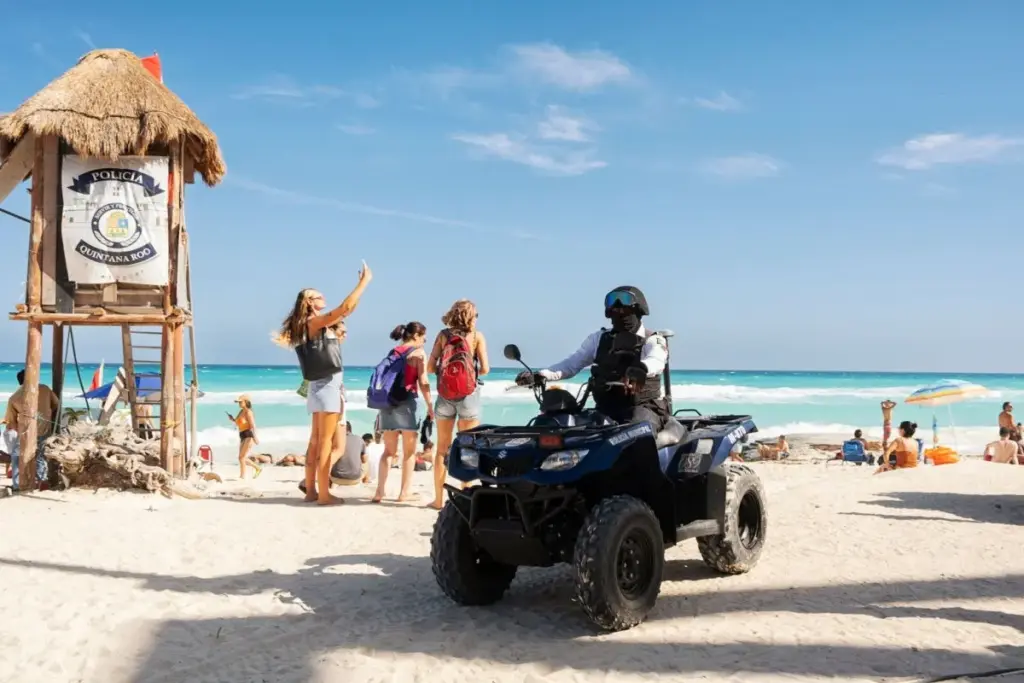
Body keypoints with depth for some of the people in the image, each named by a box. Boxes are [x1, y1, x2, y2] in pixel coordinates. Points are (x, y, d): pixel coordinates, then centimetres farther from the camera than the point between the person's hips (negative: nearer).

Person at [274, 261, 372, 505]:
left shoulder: (318, 325, 14)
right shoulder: (313, 322, -12)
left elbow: (346, 310, 25)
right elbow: (345, 308, -22)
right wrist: (365, 281, -17)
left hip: (323, 385, 10)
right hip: (326, 385, -10)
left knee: (316, 441, 10)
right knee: (325, 441, -8)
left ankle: (311, 490, 15)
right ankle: (324, 494, -7)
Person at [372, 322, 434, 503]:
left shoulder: (393, 352, 16)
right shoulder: (418, 353, -1)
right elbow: (423, 382, -9)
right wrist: (430, 405, -4)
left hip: (387, 402, 6)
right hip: (406, 403, -5)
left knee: (389, 450, 10)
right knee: (409, 451, 4)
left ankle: (379, 491, 2)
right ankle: (405, 492, 4)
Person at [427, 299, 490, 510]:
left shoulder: (443, 335, 3)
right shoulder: (477, 336, -2)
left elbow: (430, 367, -2)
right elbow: (485, 368, -9)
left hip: (445, 396, 2)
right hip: (468, 395, -2)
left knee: (442, 448, 12)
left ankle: (438, 498, 16)